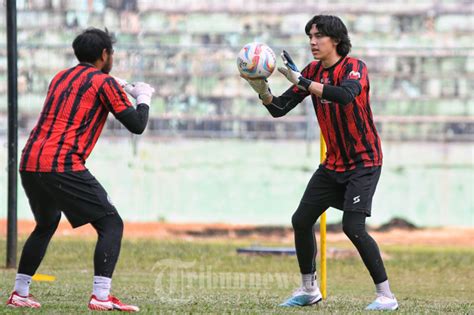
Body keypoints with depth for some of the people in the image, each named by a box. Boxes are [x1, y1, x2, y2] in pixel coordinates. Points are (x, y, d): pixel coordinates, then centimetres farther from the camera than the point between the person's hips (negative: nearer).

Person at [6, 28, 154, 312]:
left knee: (46, 225, 29)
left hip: (29, 163, 8)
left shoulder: (60, 78, 22)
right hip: (63, 167, -8)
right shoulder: (103, 82, 1)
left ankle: (20, 294, 27)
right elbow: (137, 125, 0)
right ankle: (101, 296, -16)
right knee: (111, 224, -2)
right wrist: (143, 97, 18)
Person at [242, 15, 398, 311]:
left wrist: (301, 81, -39)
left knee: (353, 226, -20)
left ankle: (386, 296, -12)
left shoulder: (354, 67, -15)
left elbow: (345, 95, -38)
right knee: (301, 220, 7)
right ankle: (309, 290, 24)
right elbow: (279, 108, 2)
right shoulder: (313, 72, 4)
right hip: (334, 164, 7)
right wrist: (263, 91, -19)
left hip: (364, 162, -7)